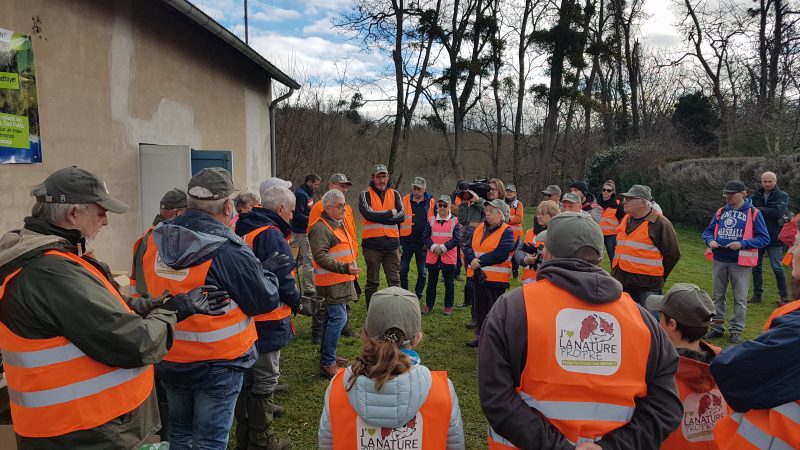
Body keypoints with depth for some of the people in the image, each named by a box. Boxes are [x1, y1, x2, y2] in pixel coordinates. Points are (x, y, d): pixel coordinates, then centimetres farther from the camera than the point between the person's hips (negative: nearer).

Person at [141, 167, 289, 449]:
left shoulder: (155, 241, -7)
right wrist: (267, 271, 4)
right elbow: (265, 301, -16)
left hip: (169, 361, 6)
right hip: (218, 364, -6)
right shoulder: (229, 252, -26)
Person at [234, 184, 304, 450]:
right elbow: (283, 279, -20)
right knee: (265, 378, 5)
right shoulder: (271, 235, -20)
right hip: (267, 320, -9)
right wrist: (296, 302, -1)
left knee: (247, 375, 20)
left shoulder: (242, 229, 8)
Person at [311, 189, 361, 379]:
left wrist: (350, 268, 29)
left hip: (340, 280, 10)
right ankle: (327, 363, -6)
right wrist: (344, 268, -32)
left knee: (331, 317, 16)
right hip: (332, 282, -10)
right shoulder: (321, 228, -17)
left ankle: (327, 356, 28)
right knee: (338, 318, -12)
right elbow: (321, 256, -26)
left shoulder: (338, 224, 17)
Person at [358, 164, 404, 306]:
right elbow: (368, 214, -18)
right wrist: (390, 213, -8)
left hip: (392, 243, 3)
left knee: (395, 281, 7)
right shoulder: (365, 194, 0)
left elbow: (401, 216, -5)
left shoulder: (394, 194, 10)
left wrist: (378, 218, -13)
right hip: (372, 244, -3)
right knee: (372, 282, 7)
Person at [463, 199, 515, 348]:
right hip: (478, 275, 7)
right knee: (480, 308, 17)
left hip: (496, 279, -7)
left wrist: (480, 261, -19)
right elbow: (468, 246, 4)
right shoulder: (480, 228, 11)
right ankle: (480, 337, 32)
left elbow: (501, 254, -21)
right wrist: (472, 259, -17)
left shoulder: (507, 232, -10)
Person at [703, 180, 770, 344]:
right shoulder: (720, 212, 8)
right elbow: (707, 232, 12)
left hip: (740, 263, -4)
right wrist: (710, 241, -10)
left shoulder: (753, 213, -5)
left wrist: (742, 244, -20)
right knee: (717, 295, 12)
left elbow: (764, 238, -7)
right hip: (719, 261, 4)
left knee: (740, 298, 4)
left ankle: (736, 331, 15)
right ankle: (717, 327, 23)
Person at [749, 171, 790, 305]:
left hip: (774, 238, -3)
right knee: (755, 266, 9)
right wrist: (768, 212, -19)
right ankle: (757, 294, 19)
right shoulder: (755, 195, 6)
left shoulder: (783, 196, -3)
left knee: (777, 267, 1)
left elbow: (778, 212, -19)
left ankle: (784, 295, 15)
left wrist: (758, 210, -16)